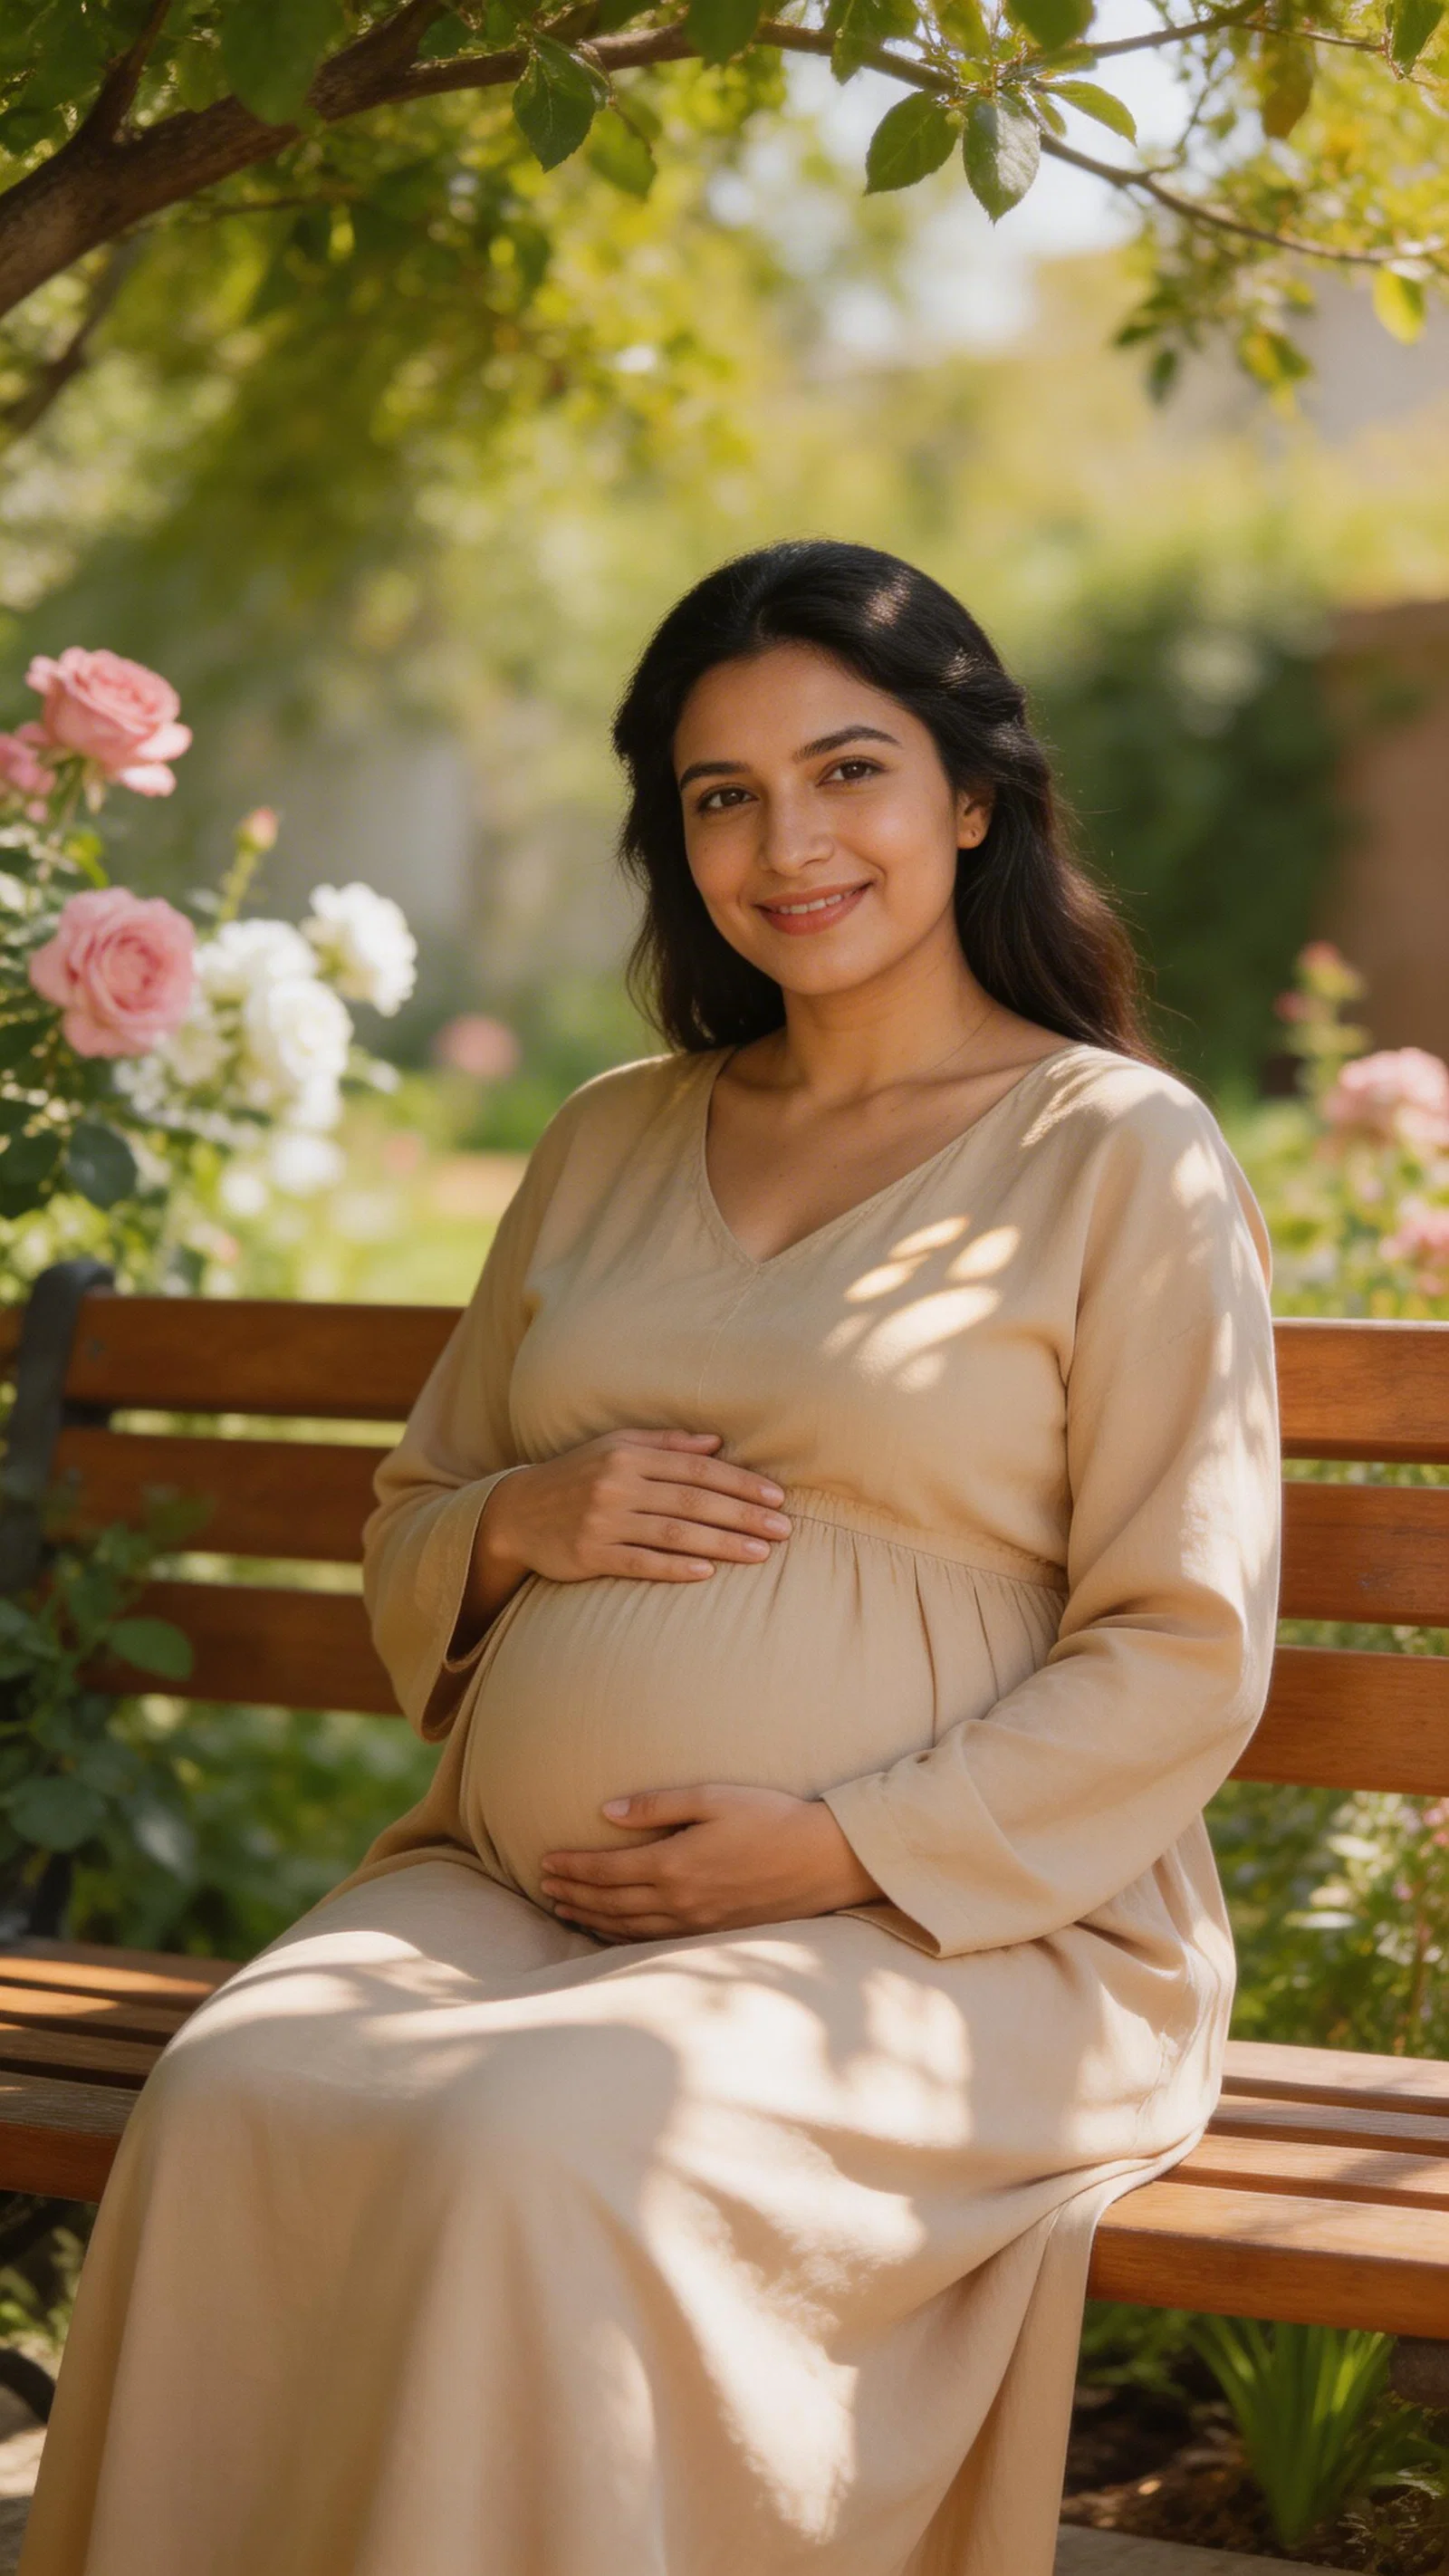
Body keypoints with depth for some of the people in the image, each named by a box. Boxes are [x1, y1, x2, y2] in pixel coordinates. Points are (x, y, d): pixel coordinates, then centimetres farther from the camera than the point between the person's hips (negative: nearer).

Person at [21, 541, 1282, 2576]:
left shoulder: (1122, 1153, 0)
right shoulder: (611, 1142, 17)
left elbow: (1181, 1660, -4)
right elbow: (406, 1548, 22)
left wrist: (839, 1844, -14)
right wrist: (521, 1523, -2)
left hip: (940, 1930, -4)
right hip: (503, 1894, 5)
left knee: (529, 2152, -33)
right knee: (228, 2103, -26)